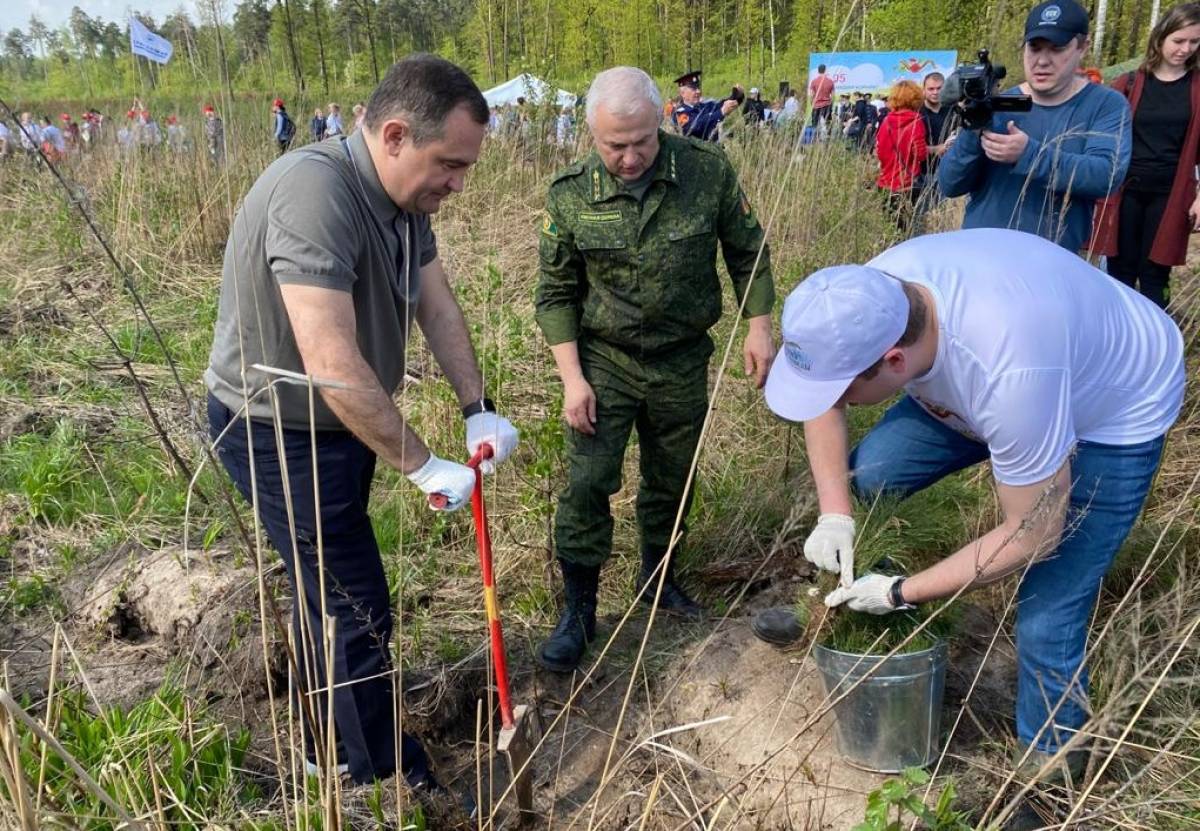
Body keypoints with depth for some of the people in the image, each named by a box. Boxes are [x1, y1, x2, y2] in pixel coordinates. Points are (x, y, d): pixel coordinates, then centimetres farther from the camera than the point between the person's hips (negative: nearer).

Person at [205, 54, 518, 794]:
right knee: (359, 609, -1)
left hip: (341, 423, 9)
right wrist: (423, 467, -28)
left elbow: (439, 306, 3)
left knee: (329, 589, 22)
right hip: (279, 435, -9)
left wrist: (478, 410, -8)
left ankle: (330, 746, 43)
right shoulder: (313, 192, -32)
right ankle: (387, 781, 19)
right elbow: (333, 365, -36)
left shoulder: (408, 197, -4)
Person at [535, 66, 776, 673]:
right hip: (604, 359, -1)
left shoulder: (707, 171, -11)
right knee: (586, 483, -6)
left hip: (682, 362, 2)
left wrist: (758, 328, -2)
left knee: (672, 482, 16)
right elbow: (556, 293, -3)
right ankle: (578, 611, 11)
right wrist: (572, 378, -9)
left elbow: (747, 251, 3)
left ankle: (657, 576, 40)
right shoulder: (569, 195, -11)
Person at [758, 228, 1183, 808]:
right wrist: (835, 513, -14)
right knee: (864, 474, -10)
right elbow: (825, 400, -6)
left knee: (1047, 617, -9)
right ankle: (827, 604, 15)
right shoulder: (869, 298, -28)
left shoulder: (1010, 375, -44)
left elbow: (1034, 535, -29)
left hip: (1117, 407, -6)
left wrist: (901, 594, -22)